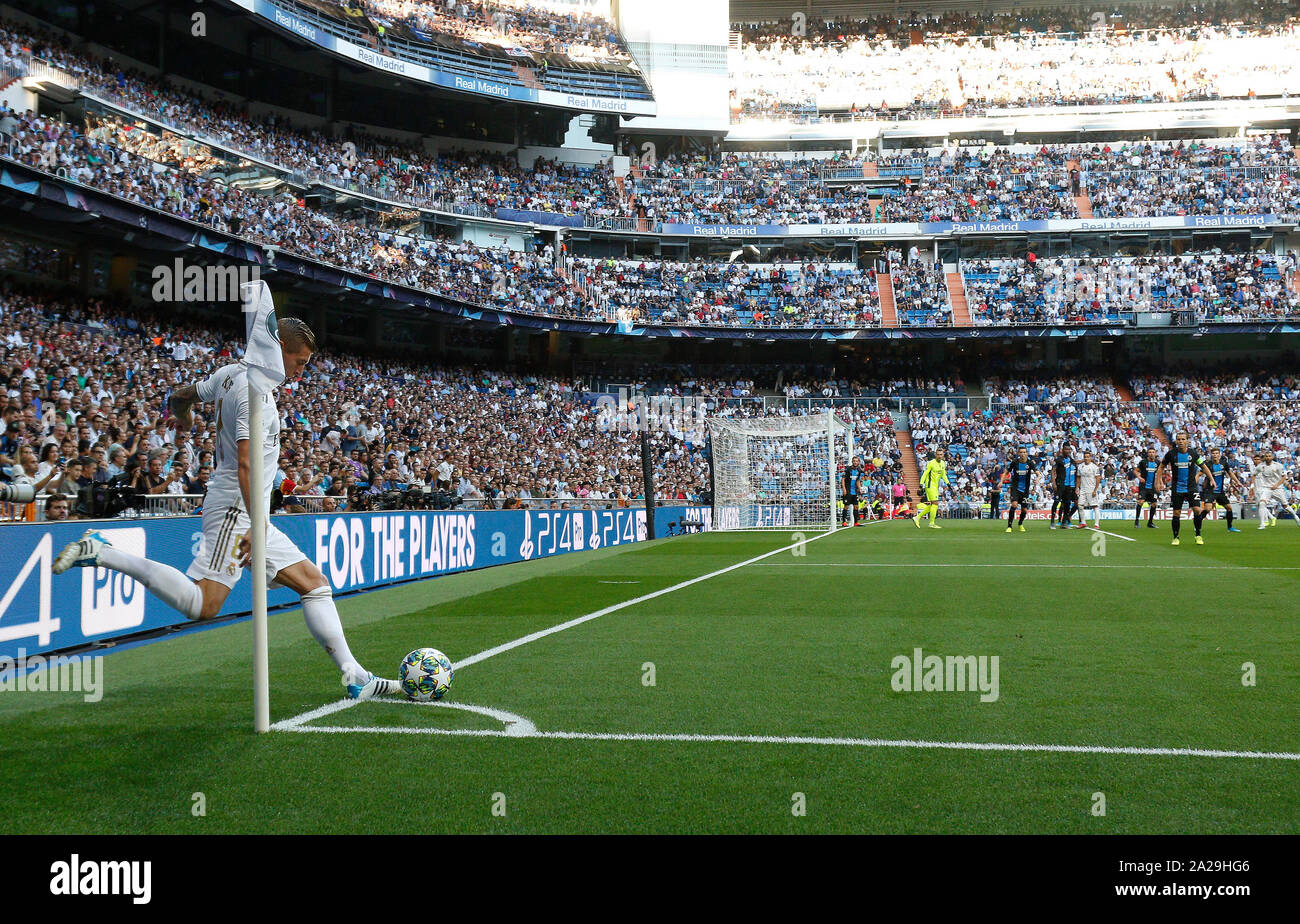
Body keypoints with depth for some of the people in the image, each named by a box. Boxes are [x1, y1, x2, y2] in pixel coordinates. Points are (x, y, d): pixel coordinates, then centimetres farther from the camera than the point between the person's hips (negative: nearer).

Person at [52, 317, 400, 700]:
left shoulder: (229, 374, 13)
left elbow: (179, 398, 29)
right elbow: (246, 464, -25)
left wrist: (184, 419, 52)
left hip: (247, 516, 11)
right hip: (235, 510, -11)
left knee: (314, 582, 8)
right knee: (202, 605, -20)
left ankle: (355, 677, 6)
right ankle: (101, 553, -10)